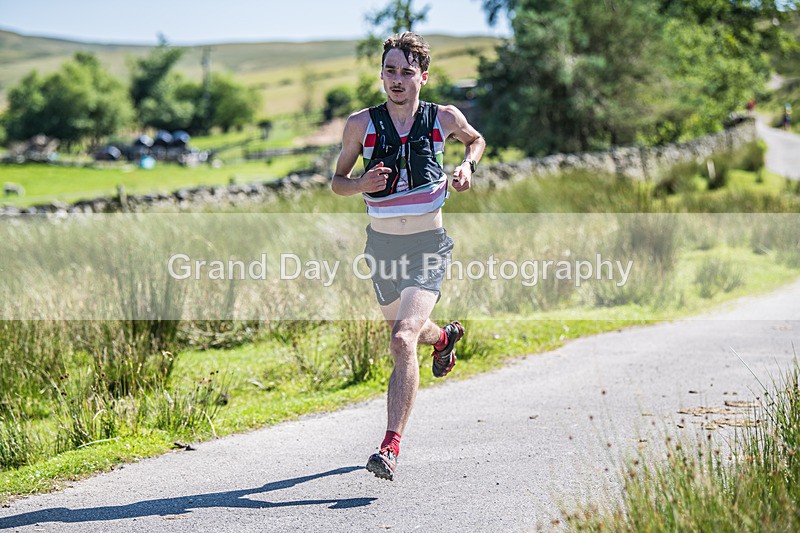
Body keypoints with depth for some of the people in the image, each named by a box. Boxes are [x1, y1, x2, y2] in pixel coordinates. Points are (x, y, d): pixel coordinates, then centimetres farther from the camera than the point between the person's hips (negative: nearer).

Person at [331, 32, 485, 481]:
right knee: (403, 335, 24)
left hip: (429, 246, -3)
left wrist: (467, 166, -2)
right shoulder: (361, 124, -4)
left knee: (404, 340, -22)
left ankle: (392, 445, -24)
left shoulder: (444, 118, -4)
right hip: (383, 245, 3)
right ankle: (444, 337, 62)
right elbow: (337, 180, 6)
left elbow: (476, 140, 19)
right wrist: (361, 185, -16)